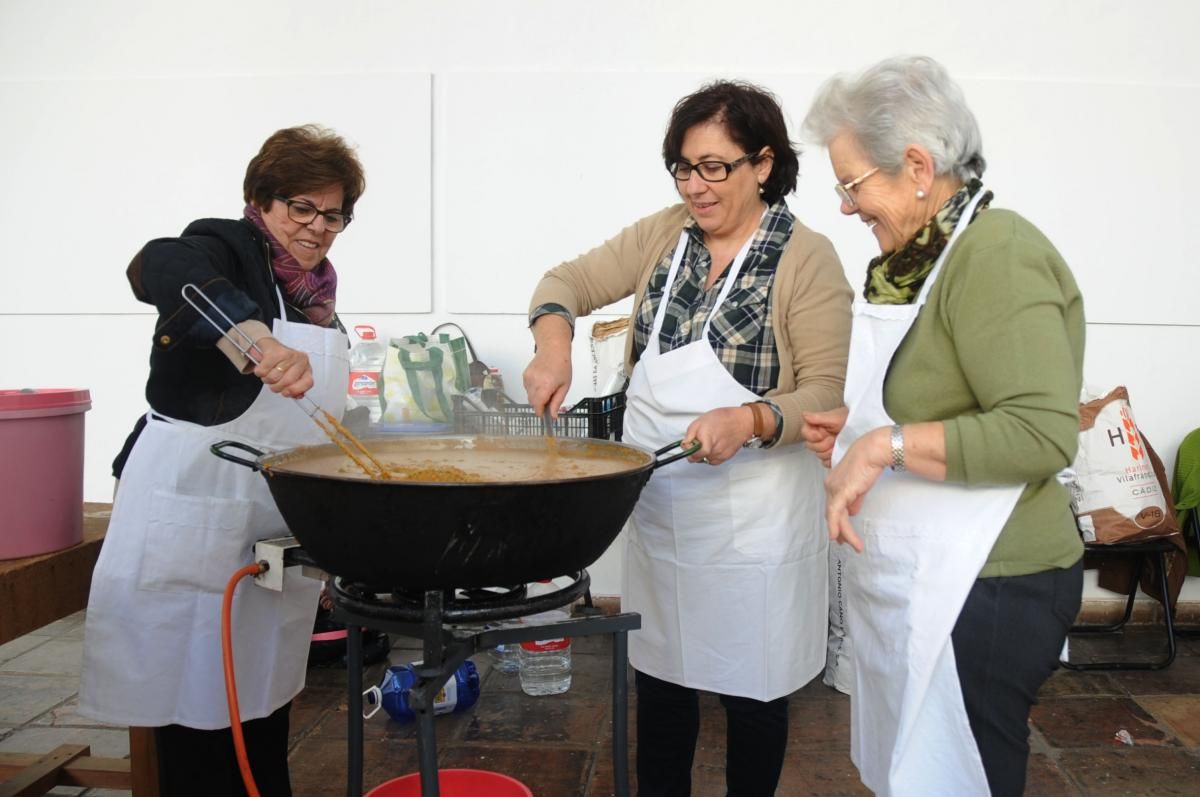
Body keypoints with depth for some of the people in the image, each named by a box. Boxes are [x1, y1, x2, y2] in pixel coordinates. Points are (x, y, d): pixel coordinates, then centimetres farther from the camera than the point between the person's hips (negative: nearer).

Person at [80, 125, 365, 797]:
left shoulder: (315, 290, 12)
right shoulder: (229, 248, -9)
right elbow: (161, 267, -34)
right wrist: (253, 339, -50)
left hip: (279, 521, 7)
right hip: (194, 501, -7)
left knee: (265, 696, 17)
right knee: (198, 703, 0)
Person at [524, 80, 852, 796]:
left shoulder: (806, 259, -10)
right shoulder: (665, 234, 3)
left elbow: (827, 393, -13)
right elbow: (569, 282, 6)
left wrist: (747, 420, -31)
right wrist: (554, 345, -14)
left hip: (753, 517, -4)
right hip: (659, 505, 4)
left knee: (752, 692, 12)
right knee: (660, 679, 17)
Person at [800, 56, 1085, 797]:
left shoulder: (997, 255, -17)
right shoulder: (925, 255, 11)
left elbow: (1044, 430, -25)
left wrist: (887, 444, -24)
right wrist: (859, 425, 8)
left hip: (981, 591, -9)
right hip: (913, 579, 9)